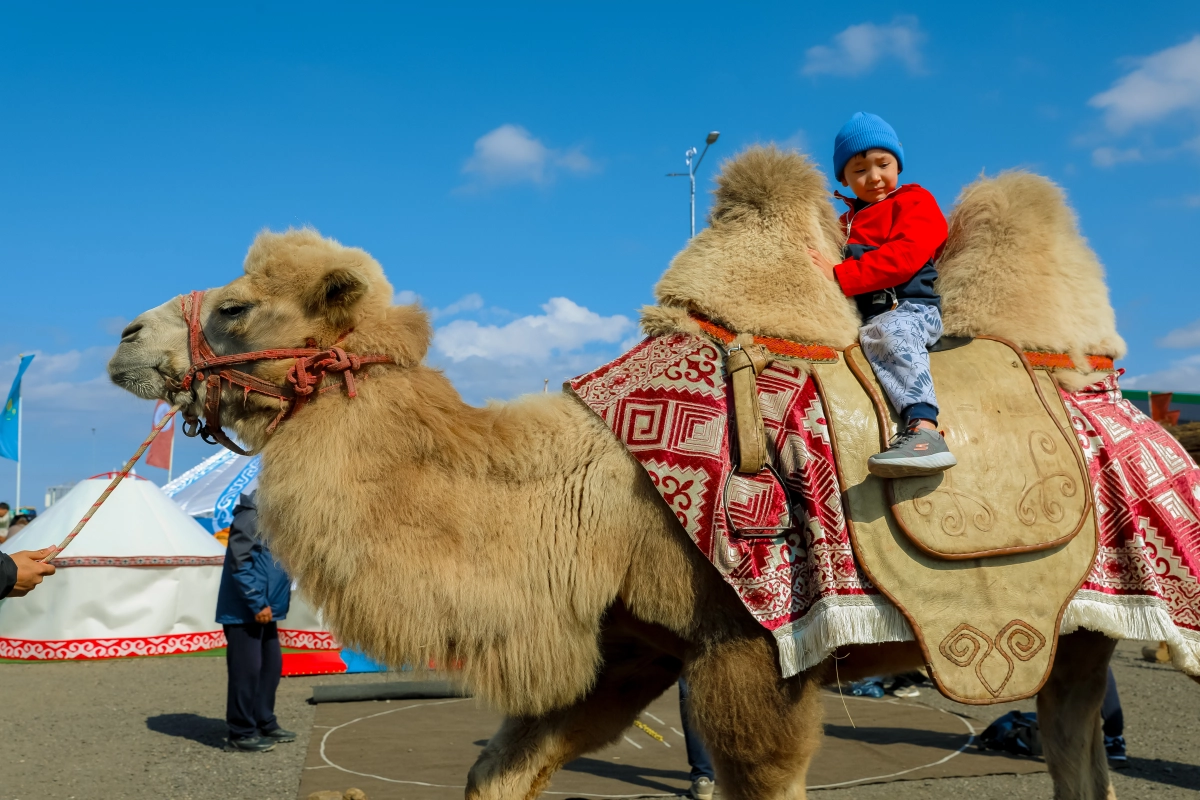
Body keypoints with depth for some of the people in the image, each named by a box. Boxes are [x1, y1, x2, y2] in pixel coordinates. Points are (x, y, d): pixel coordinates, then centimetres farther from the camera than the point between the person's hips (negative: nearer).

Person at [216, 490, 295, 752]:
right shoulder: (251, 518, -16)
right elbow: (239, 564, -21)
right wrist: (257, 604, -20)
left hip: (266, 611, 10)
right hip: (243, 611, -10)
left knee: (271, 665, 14)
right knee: (246, 670, -4)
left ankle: (265, 724, 26)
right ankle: (242, 733, 5)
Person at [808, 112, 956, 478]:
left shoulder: (916, 202, 10)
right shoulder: (847, 221, 31)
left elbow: (903, 257, -9)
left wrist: (840, 276, -15)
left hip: (910, 307, -8)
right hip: (860, 314, 8)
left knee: (888, 331, -38)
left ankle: (924, 430, -55)